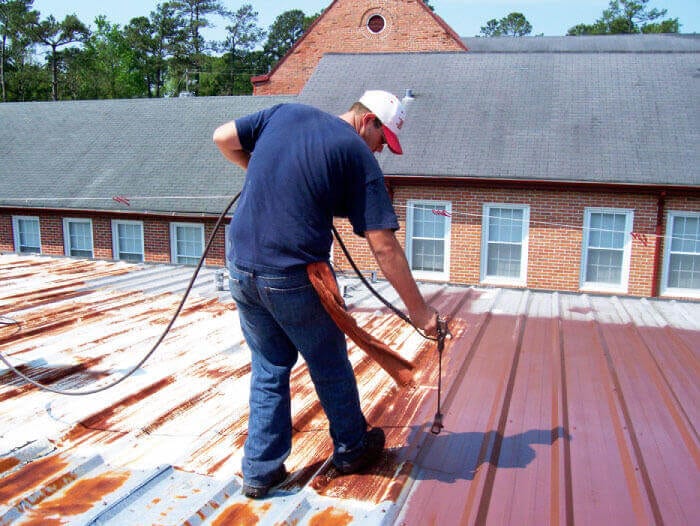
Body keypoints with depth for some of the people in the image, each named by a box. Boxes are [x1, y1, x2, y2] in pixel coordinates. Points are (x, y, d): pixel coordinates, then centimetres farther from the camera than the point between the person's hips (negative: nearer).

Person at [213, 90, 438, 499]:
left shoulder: (285, 113, 8)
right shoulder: (358, 155, -7)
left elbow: (223, 138, 14)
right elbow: (384, 246, -11)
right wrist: (419, 310, -6)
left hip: (241, 267, 5)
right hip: (295, 278, -5)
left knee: (268, 369, 20)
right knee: (330, 368, 18)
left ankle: (261, 470, 27)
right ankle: (352, 450, 39)